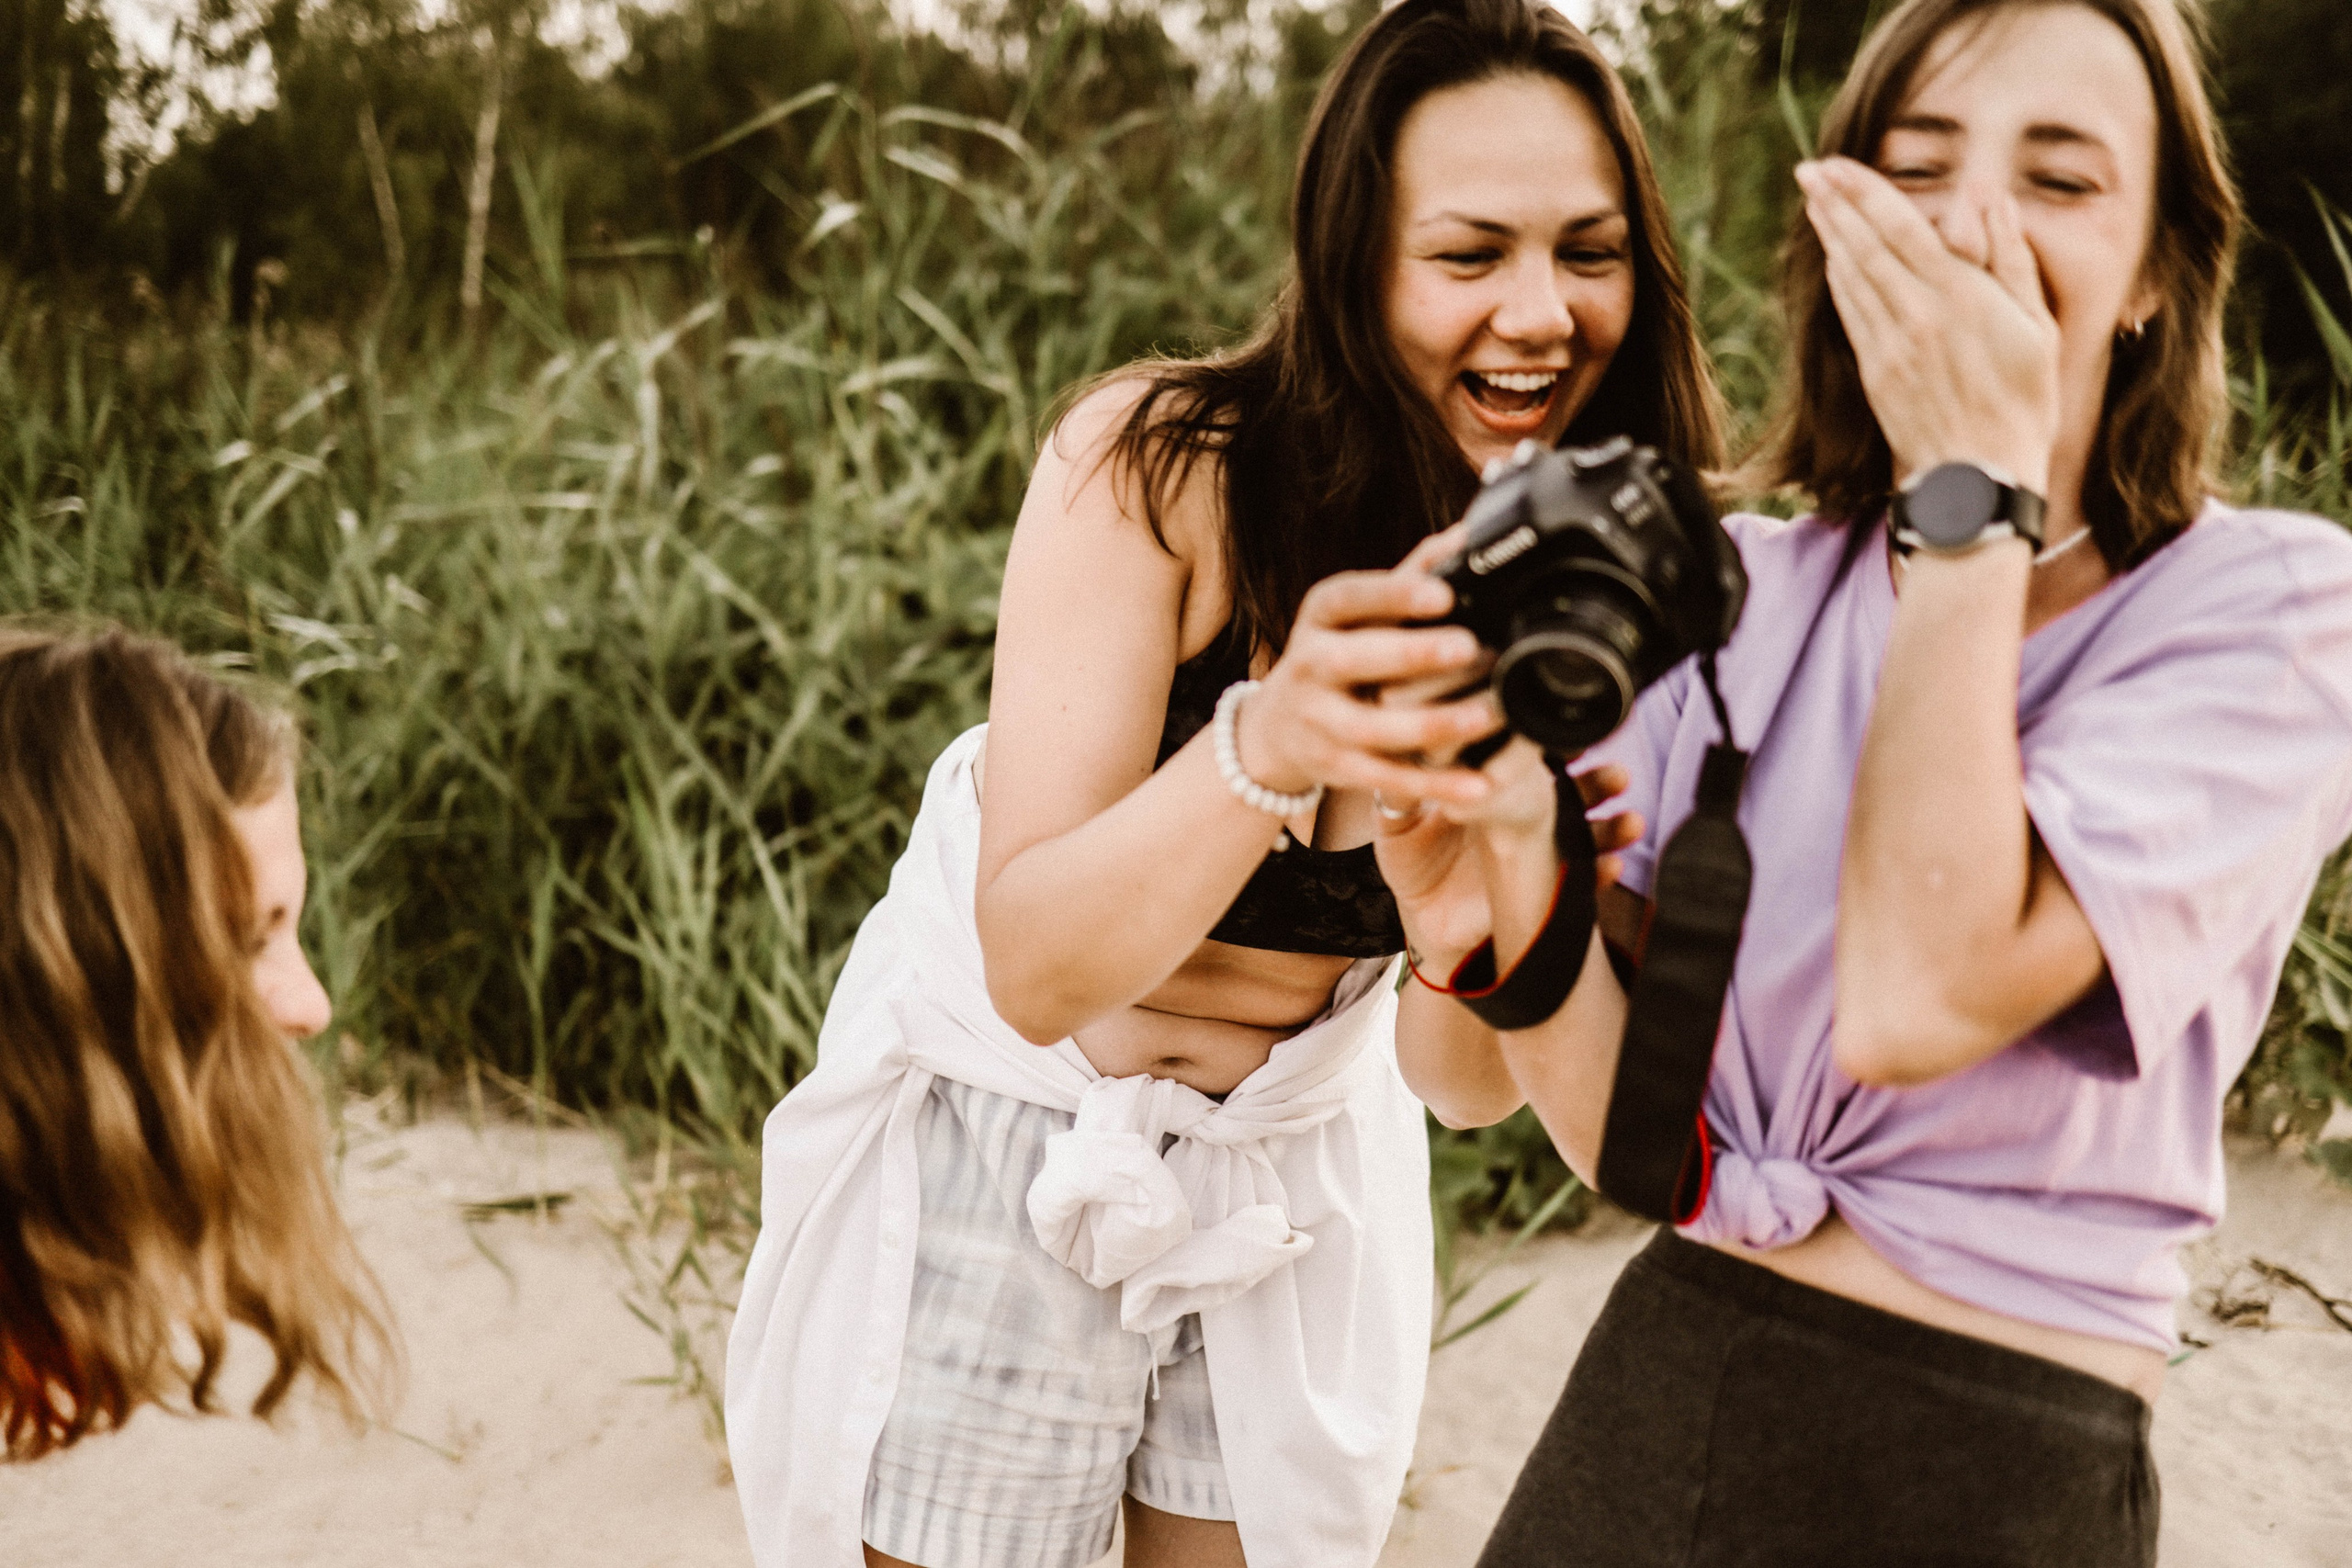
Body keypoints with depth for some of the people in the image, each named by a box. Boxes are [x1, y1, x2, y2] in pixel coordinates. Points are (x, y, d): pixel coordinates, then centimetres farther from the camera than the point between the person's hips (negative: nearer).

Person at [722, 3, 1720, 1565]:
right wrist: (1267, 744, -46)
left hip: (1299, 1154, 3)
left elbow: (1473, 1069, -14)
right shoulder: (1159, 464, -24)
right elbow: (1035, 969, -29)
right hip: (1008, 1132, -3)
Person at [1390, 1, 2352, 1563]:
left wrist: (1980, 475, -19)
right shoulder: (1734, 589, 0)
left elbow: (1920, 1000, -25)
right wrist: (1513, 838, -24)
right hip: (1646, 1396, 4)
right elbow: (1623, 1134, -5)